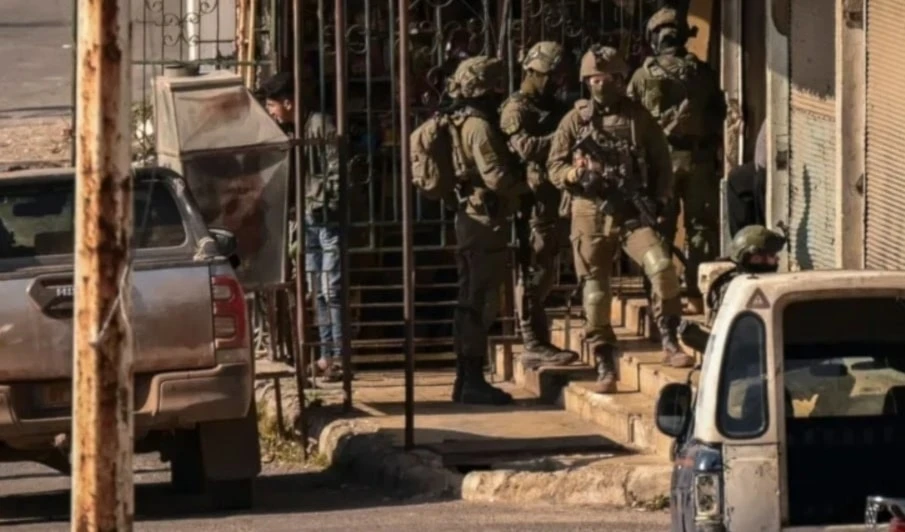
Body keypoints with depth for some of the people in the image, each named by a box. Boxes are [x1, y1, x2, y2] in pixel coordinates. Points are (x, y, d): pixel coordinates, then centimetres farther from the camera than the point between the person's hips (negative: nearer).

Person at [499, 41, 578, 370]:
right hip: (533, 200, -9)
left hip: (552, 199, 9)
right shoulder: (517, 109, -7)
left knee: (543, 274, 13)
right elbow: (525, 146, -23)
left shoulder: (551, 108, 21)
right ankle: (535, 347, -11)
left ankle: (540, 344, 18)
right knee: (533, 273, -10)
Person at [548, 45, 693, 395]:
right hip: (589, 215, 1)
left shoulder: (638, 118, 7)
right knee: (595, 293, 2)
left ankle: (670, 343, -14)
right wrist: (573, 174, -15)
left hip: (632, 212, -1)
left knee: (662, 266, -24)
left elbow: (662, 163, 12)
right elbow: (554, 166, 8)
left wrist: (659, 202, -1)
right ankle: (604, 367, 12)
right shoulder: (575, 120, 7)